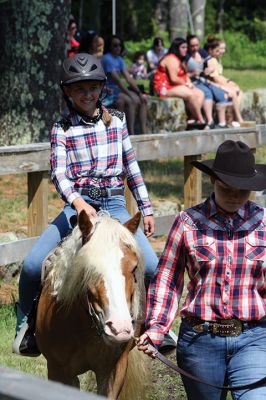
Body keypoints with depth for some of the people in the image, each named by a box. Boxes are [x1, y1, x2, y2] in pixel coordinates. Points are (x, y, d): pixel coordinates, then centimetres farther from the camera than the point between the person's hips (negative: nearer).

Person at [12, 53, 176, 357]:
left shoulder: (116, 121, 9)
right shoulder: (62, 130, 1)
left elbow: (132, 167, 15)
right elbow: (59, 174, -11)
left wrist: (146, 209, 14)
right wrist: (78, 203, -31)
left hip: (114, 205, 2)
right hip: (78, 204, -1)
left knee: (152, 267, -18)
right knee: (32, 266, -18)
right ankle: (25, 325, 9)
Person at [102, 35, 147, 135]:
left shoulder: (119, 59, 14)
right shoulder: (107, 59, -14)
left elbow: (128, 78, 8)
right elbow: (117, 80, -21)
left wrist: (139, 93, -2)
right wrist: (130, 95, -24)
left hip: (118, 89, 9)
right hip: (109, 92, -9)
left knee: (142, 100, -3)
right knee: (131, 101, -28)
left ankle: (143, 132, -7)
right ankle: (131, 134, -29)